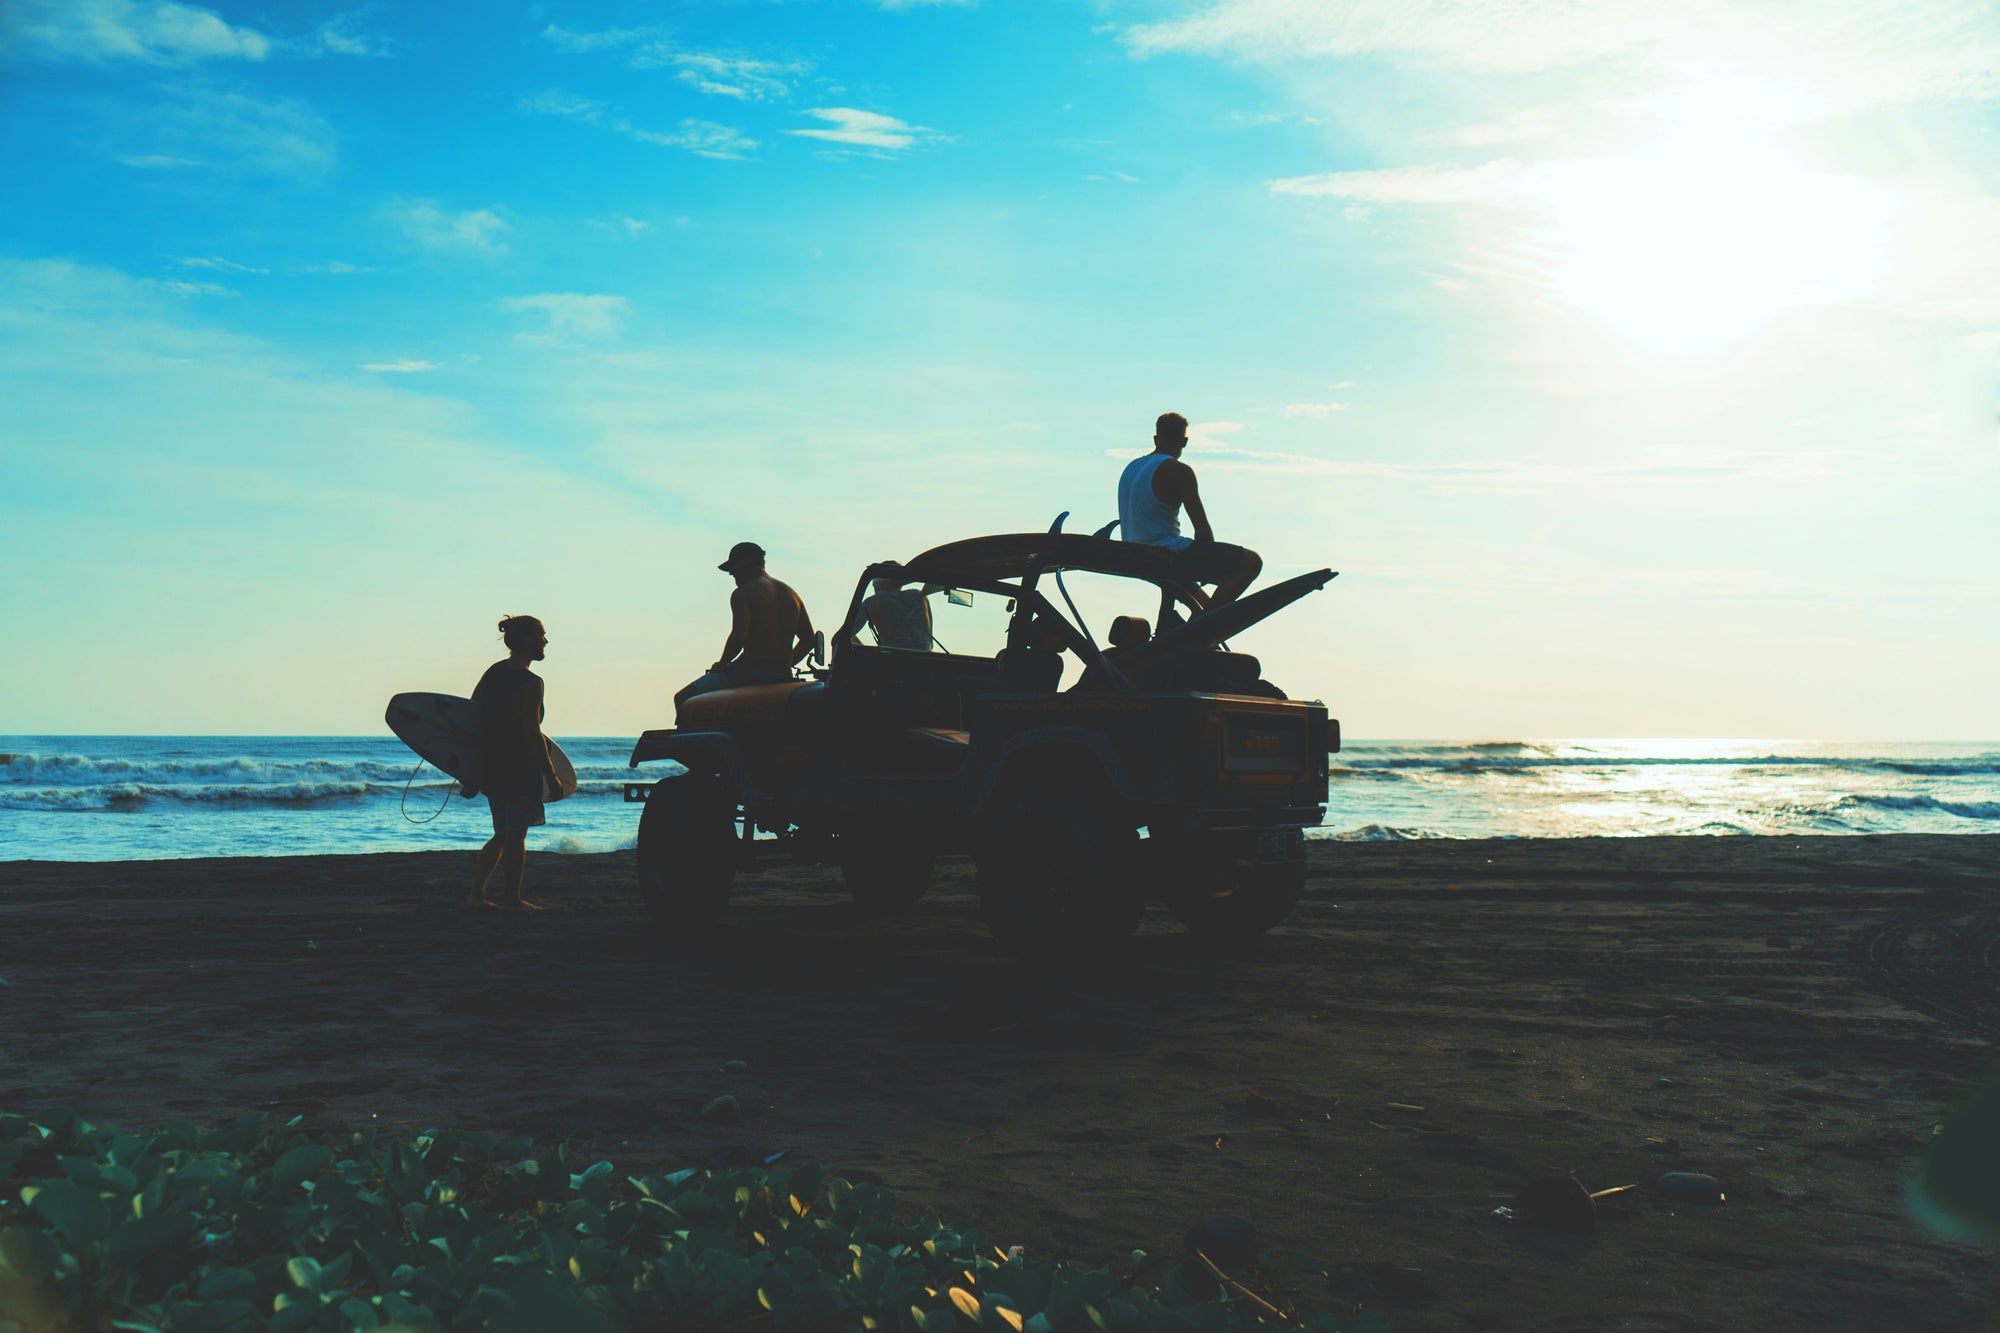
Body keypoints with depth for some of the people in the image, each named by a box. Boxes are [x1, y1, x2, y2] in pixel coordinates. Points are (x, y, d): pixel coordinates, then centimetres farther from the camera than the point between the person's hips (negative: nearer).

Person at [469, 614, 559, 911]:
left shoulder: (493, 672, 9)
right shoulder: (529, 683, -16)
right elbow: (533, 734, -19)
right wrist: (551, 774, -14)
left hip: (489, 765, 8)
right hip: (519, 769, -8)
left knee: (502, 834, 17)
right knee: (515, 834, 2)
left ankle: (476, 893, 16)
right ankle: (512, 898, 9)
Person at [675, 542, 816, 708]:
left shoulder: (742, 594, -6)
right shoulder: (790, 594, 15)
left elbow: (738, 637, -19)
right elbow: (809, 640, 14)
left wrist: (721, 664, -4)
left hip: (750, 672, -8)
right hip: (782, 678, 8)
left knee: (682, 699, 3)